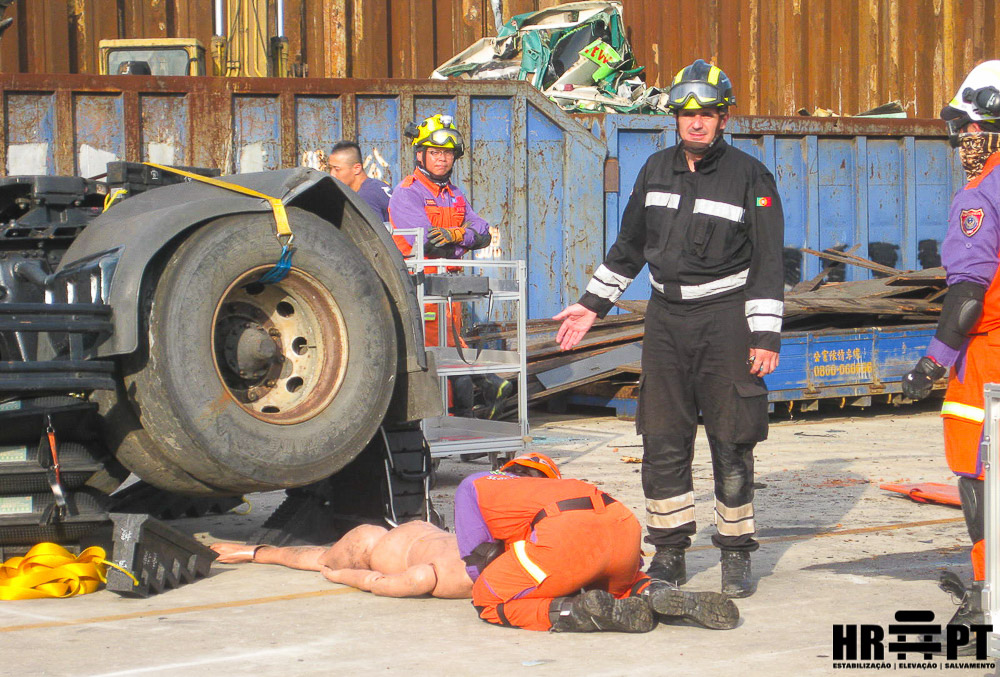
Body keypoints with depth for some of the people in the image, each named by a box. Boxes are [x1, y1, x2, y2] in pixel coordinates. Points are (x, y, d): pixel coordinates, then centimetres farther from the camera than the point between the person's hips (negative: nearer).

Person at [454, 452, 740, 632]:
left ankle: (586, 612, -12)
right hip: (625, 526, 6)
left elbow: (479, 557, 24)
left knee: (487, 601, 8)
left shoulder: (473, 484, 31)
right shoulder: (554, 487, 43)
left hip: (569, 536, -6)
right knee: (621, 583, 36)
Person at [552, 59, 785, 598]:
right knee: (662, 442, 3)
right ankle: (669, 554, 11)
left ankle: (736, 554, 9)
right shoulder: (656, 170, 12)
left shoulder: (749, 177, -2)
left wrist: (766, 336, -10)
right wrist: (592, 304, 22)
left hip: (725, 318, -4)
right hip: (666, 317, 4)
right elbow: (629, 245, 23)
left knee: (731, 443, -1)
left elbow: (767, 262, -3)